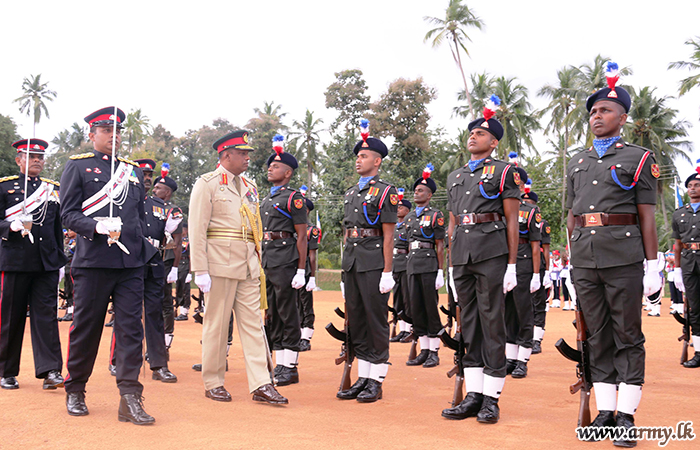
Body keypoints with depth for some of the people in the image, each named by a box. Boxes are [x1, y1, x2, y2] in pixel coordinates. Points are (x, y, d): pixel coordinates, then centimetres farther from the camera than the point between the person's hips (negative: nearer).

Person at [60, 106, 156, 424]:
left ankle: (130, 399, -2)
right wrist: (98, 226, -19)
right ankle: (75, 391, 24)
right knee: (85, 327, 6)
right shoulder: (78, 166, 4)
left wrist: (141, 241, 11)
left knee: (131, 327, -2)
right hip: (94, 260, -3)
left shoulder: (134, 171, 18)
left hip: (131, 263, 4)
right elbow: (68, 214, -3)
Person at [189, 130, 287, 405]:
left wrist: (257, 262, 14)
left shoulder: (249, 187, 17)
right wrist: (200, 270, -13)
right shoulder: (207, 184, -2)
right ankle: (213, 384, 15)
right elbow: (197, 229, -8)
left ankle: (260, 385, 3)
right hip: (220, 263, -6)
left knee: (253, 322, 2)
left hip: (247, 266, 6)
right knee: (216, 323, 2)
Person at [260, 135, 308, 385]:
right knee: (272, 315, 11)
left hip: (285, 263, -8)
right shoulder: (265, 201, 19)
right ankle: (279, 365, 19)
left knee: (288, 315, -3)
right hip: (266, 263, 8)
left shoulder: (294, 198, -6)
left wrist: (301, 270, -15)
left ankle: (291, 368, 4)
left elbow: (302, 237, -10)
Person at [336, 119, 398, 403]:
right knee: (355, 321, 10)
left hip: (373, 264, -8)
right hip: (352, 263, 8)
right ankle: (362, 378, 19)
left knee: (376, 321, -1)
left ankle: (376, 382, 7)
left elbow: (388, 235, -9)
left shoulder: (385, 192, -4)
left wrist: (387, 272, -14)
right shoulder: (351, 193, 18)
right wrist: (346, 270, 17)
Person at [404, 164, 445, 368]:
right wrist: (410, 265, 17)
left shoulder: (435, 215, -2)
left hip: (429, 267, -7)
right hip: (413, 266, 7)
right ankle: (423, 351, 14)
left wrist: (440, 271, -11)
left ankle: (434, 353, 5)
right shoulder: (409, 217, 17)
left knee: (431, 308, -3)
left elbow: (440, 245, -6)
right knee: (416, 308, 7)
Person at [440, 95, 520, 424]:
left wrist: (512, 265, -7)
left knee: (492, 322, -2)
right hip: (461, 254, 6)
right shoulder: (455, 177, 20)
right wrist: (452, 265, 16)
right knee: (469, 323, 7)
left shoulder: (504, 172, 3)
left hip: (491, 252, -6)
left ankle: (491, 399, 5)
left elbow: (512, 220, -1)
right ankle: (473, 396, 13)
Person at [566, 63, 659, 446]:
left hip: (623, 256, -4)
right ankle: (605, 411, 15)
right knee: (597, 336, 8)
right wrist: (573, 261, 14)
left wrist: (652, 267, -5)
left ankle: (626, 416, 6)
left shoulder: (637, 159, 4)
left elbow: (647, 217, 0)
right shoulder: (577, 163, 17)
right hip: (584, 257, 5)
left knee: (628, 335, 1)